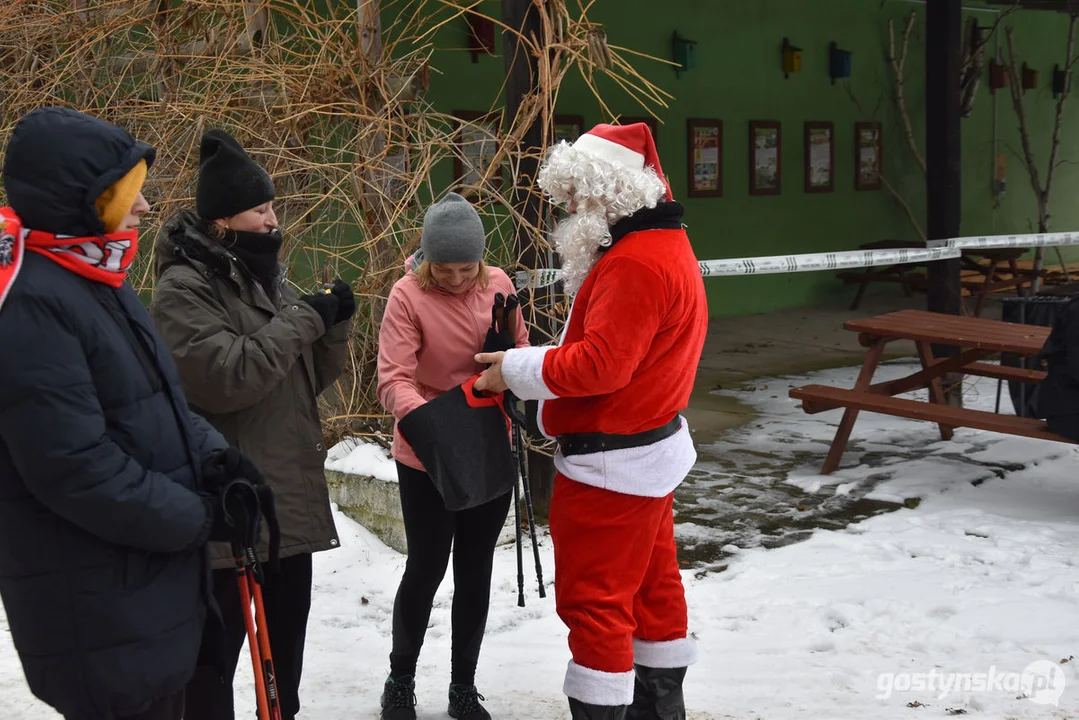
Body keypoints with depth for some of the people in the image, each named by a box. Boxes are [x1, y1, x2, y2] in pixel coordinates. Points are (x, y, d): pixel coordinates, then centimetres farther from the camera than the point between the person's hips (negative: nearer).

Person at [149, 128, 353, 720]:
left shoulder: (267, 279, 13)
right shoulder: (182, 288, -13)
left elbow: (311, 379, 15)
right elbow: (226, 378, -25)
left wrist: (335, 325, -3)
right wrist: (304, 319, -18)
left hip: (293, 496, 8)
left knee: (286, 642, 20)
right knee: (215, 649, 2)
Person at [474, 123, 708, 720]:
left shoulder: (634, 263, -22)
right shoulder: (665, 245, 13)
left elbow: (599, 363, -27)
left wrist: (514, 369, -16)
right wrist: (531, 363, 2)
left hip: (611, 463, -11)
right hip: (651, 451, 11)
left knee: (594, 602, -2)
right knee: (653, 585, 20)